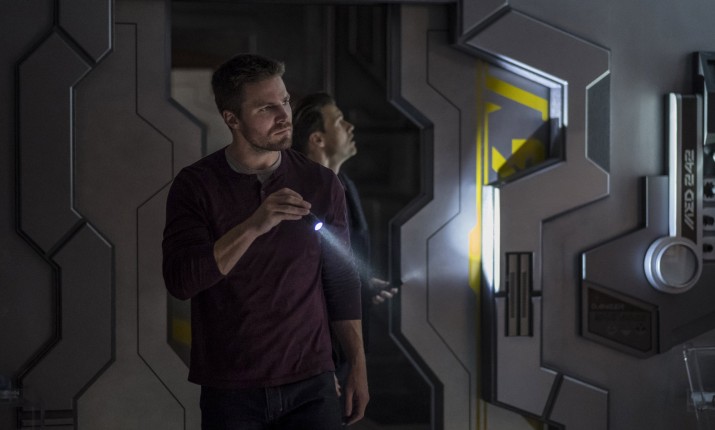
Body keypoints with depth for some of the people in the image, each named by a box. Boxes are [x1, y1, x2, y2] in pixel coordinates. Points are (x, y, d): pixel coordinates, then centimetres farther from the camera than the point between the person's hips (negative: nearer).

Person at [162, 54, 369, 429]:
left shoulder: (321, 185, 3)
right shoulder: (195, 185, -4)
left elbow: (341, 283, 10)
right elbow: (180, 280, -17)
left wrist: (358, 368, 8)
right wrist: (254, 226, -27)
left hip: (310, 386, 1)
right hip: (230, 393, -1)